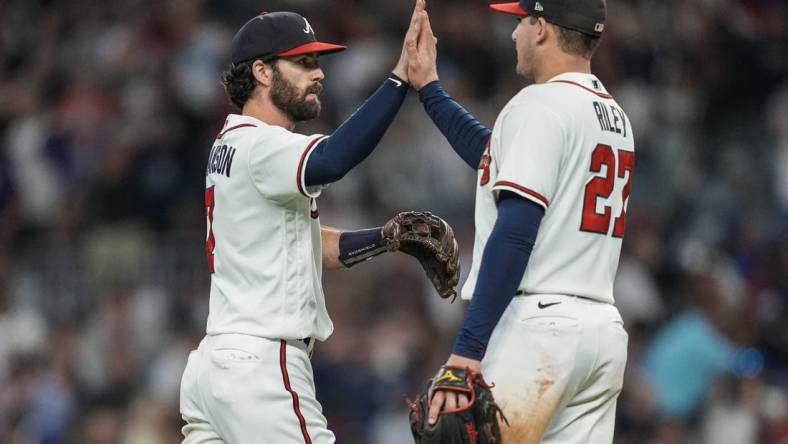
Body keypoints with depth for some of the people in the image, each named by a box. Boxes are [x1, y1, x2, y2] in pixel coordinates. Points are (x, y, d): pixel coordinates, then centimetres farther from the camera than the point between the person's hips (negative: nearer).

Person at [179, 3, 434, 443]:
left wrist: (390, 236, 6)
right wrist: (402, 76, -36)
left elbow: (314, 245, 22)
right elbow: (332, 160, -35)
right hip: (262, 370, -10)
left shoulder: (231, 145, 18)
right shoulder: (259, 146, -13)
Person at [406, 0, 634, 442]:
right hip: (604, 332, 9)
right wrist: (428, 86, 39)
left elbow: (515, 232, -17)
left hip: (535, 323, -9)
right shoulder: (616, 116, 19)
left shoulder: (539, 103, -8)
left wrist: (466, 348, -21)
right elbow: (496, 161, 33)